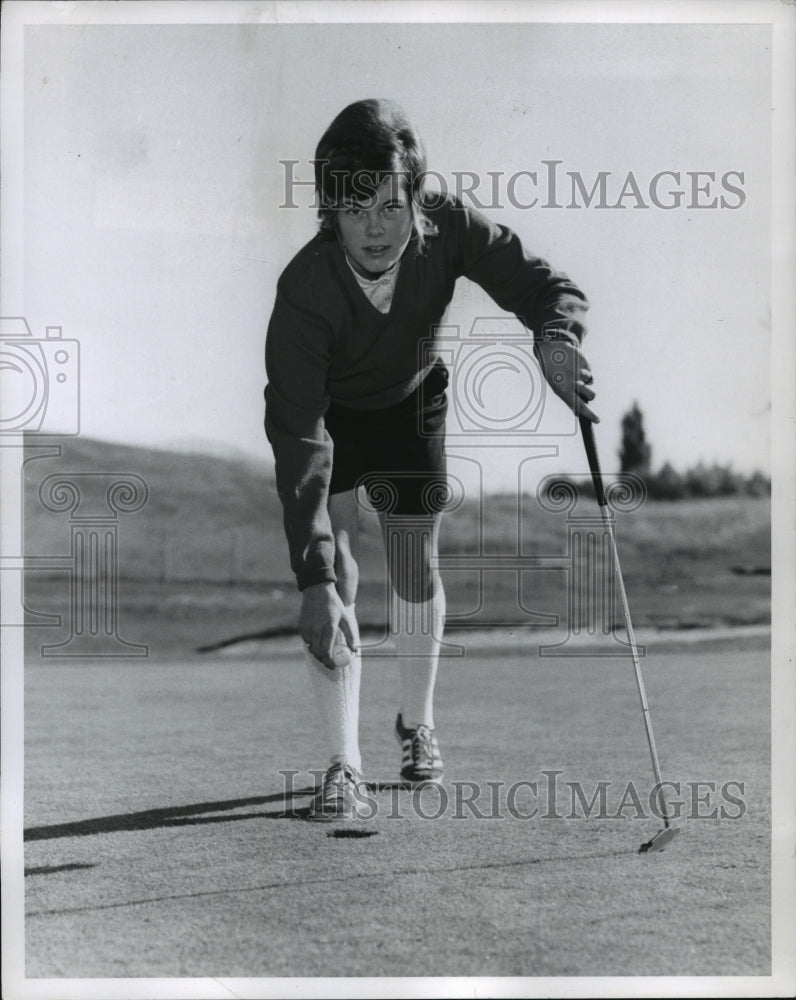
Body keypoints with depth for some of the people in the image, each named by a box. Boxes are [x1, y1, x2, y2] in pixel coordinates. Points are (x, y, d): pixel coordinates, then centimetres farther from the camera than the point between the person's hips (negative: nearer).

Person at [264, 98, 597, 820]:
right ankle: (344, 765, -3)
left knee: (416, 569, 8)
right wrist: (314, 581, -46)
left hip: (411, 404, 3)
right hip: (328, 415, -3)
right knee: (339, 578, -12)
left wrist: (555, 336, -46)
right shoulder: (305, 290, -38)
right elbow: (298, 441, -40)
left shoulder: (447, 229, -30)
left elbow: (541, 281, -20)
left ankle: (418, 723, 31)